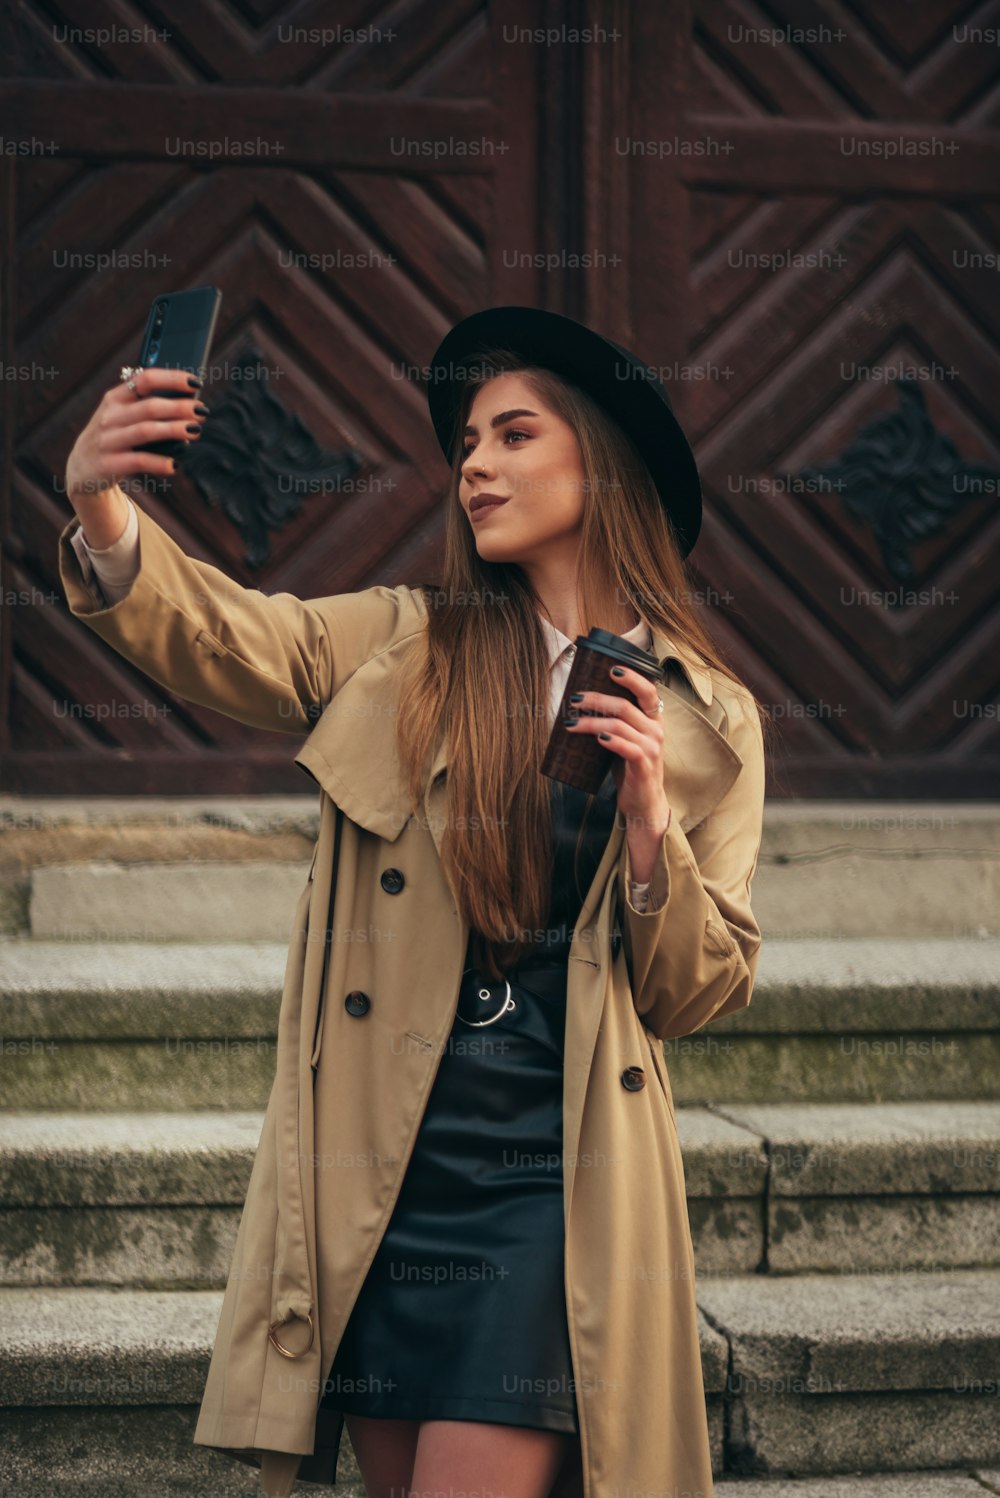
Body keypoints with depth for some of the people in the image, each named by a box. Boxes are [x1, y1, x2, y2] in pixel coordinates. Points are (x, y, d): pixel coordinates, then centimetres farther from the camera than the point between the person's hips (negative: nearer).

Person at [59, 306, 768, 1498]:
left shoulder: (710, 718, 4)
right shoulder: (403, 649, 6)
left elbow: (703, 996, 4)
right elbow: (212, 632, -12)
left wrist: (651, 826, -13)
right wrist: (101, 511, -32)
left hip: (547, 1186, -2)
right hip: (380, 1168, 2)